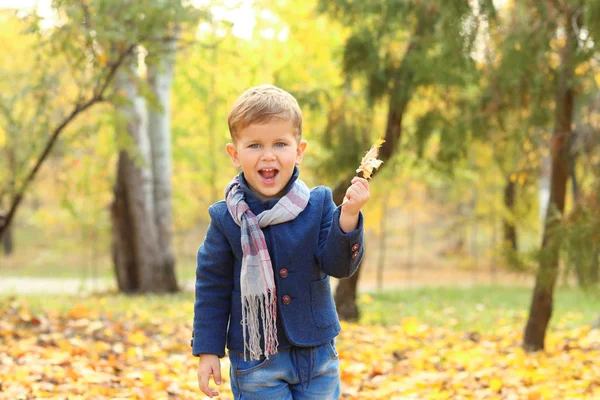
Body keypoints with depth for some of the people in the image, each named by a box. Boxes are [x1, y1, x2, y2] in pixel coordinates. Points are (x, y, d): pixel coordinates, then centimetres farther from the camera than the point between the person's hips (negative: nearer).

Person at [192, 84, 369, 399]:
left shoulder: (318, 205, -4)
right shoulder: (226, 219, -8)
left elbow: (340, 265, -10)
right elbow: (212, 287, -1)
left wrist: (348, 217, -25)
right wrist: (208, 350, -1)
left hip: (317, 354, 2)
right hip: (255, 360, -2)